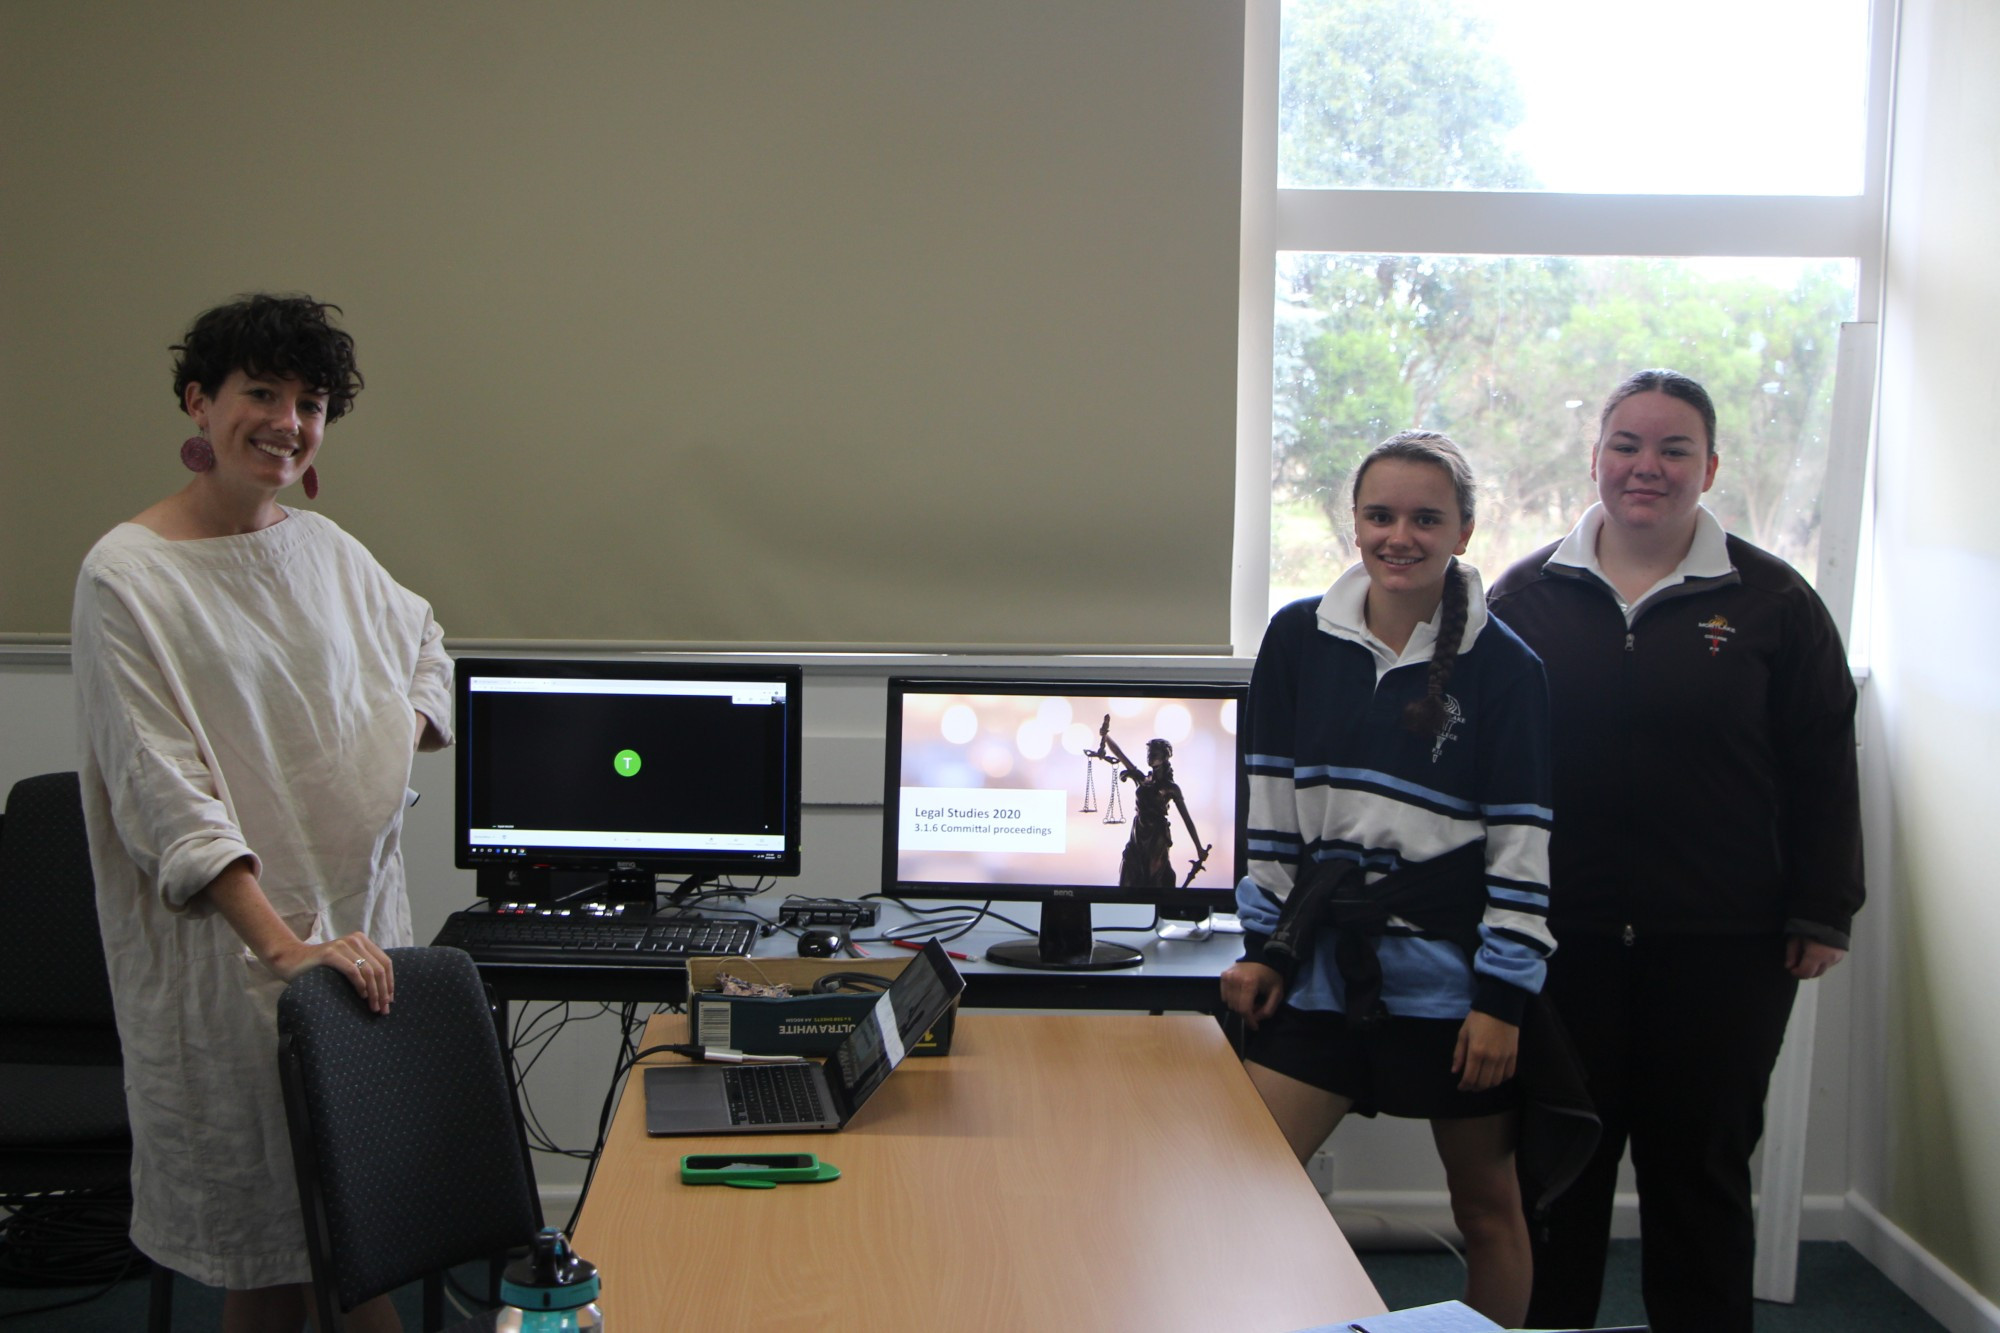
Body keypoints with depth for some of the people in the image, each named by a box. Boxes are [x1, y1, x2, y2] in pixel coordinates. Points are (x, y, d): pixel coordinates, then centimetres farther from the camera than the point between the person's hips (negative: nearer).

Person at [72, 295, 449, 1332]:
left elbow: (421, 643, 29)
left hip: (361, 928, 6)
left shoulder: (326, 550, 8)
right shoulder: (127, 576, -11)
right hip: (227, 954, -5)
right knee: (263, 1247, 3)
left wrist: (407, 728, 8)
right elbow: (164, 793, -17)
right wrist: (285, 946, -25)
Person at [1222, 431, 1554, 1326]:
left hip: (1450, 974, -2)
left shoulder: (1504, 667, -6)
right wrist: (1262, 946, 5)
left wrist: (1502, 998, -10)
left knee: (1486, 1204, 10)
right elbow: (1270, 805, 7)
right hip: (1324, 960, 3)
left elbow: (1523, 845, -7)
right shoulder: (1297, 639, 3)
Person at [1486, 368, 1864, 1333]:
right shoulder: (1528, 596, 5)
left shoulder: (1770, 602, 1)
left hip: (1721, 948, -1)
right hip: (1558, 937, 1)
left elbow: (1823, 770, 3)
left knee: (1700, 1165, 10)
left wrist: (1821, 915, 0)